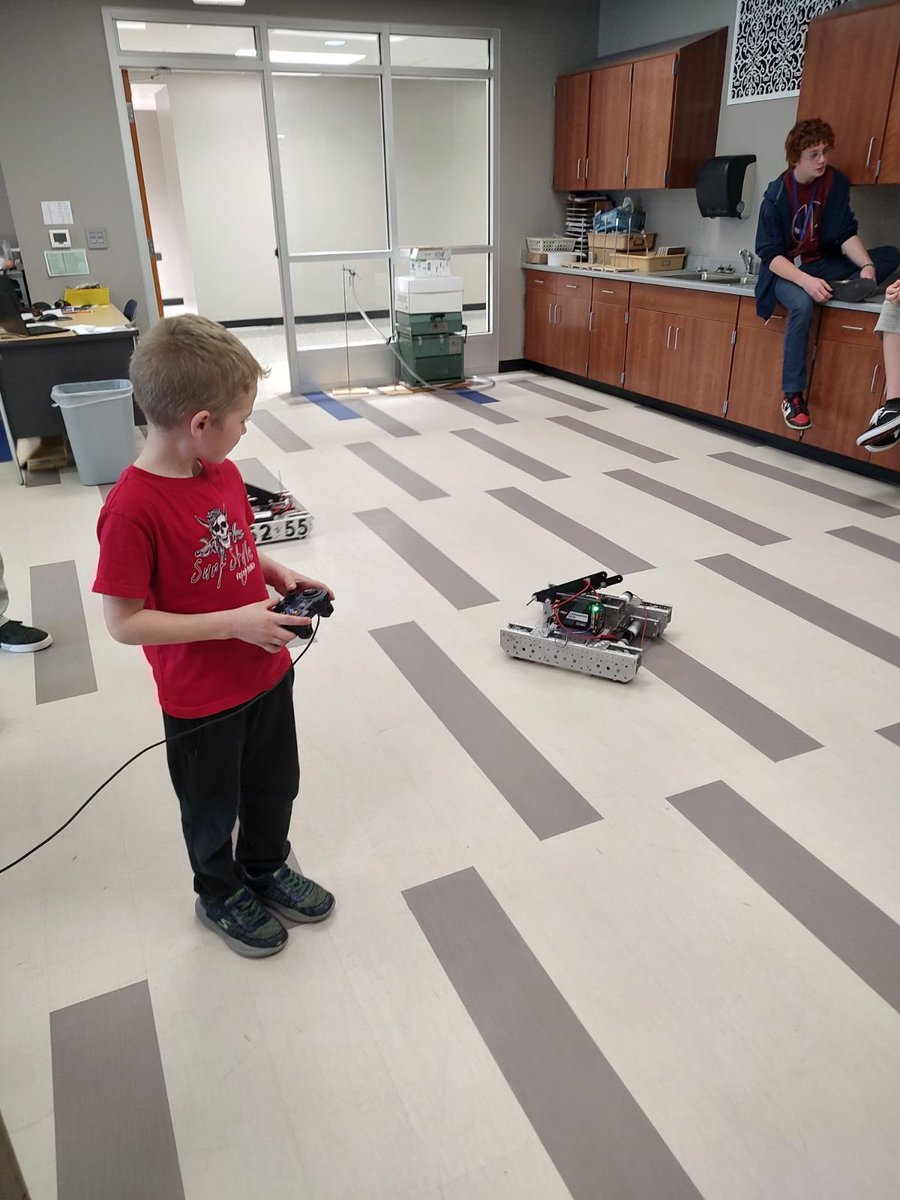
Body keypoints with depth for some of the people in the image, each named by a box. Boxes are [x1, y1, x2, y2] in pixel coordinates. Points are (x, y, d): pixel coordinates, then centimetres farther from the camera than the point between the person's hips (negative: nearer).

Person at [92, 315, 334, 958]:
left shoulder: (223, 472, -5)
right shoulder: (133, 508, -29)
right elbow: (124, 622, -24)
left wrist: (279, 574, -7)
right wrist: (234, 623, -26)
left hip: (268, 673, 7)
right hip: (202, 701, -6)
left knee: (275, 788, 25)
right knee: (213, 809, 20)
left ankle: (268, 869, 52)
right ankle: (221, 895, 47)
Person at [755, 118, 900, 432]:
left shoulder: (835, 182, -2)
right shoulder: (776, 196, -13)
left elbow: (846, 233, -3)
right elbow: (770, 255, -17)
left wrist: (866, 266, -23)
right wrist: (806, 281, -32)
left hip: (822, 265, 5)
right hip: (785, 271, -5)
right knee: (802, 305, -38)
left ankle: (835, 291, -33)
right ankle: (793, 396, -32)